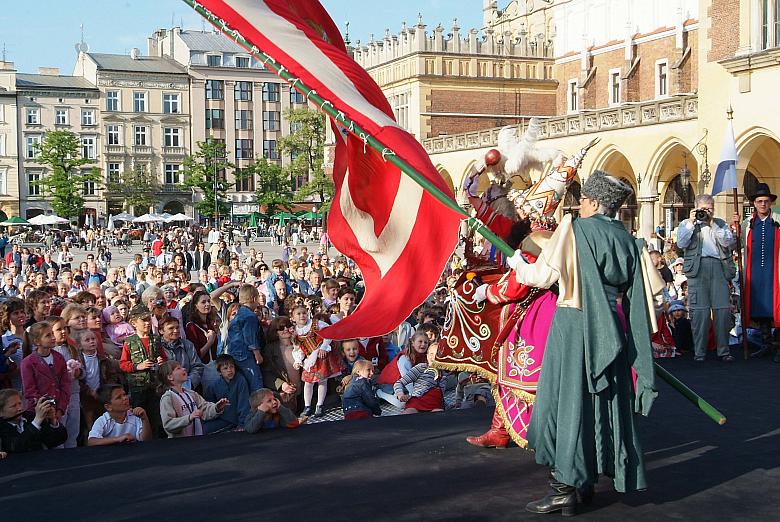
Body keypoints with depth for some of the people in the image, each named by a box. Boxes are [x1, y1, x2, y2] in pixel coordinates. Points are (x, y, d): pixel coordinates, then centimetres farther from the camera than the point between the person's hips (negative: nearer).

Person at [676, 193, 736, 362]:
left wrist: (712, 224, 0)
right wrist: (691, 222, -2)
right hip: (697, 267, -2)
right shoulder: (686, 223, 15)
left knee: (723, 309, -2)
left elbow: (729, 242, 3)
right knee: (699, 311, -5)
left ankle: (723, 350, 6)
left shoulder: (720, 224, 19)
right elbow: (681, 243, -2)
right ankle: (699, 351, 1)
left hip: (719, 267, 2)